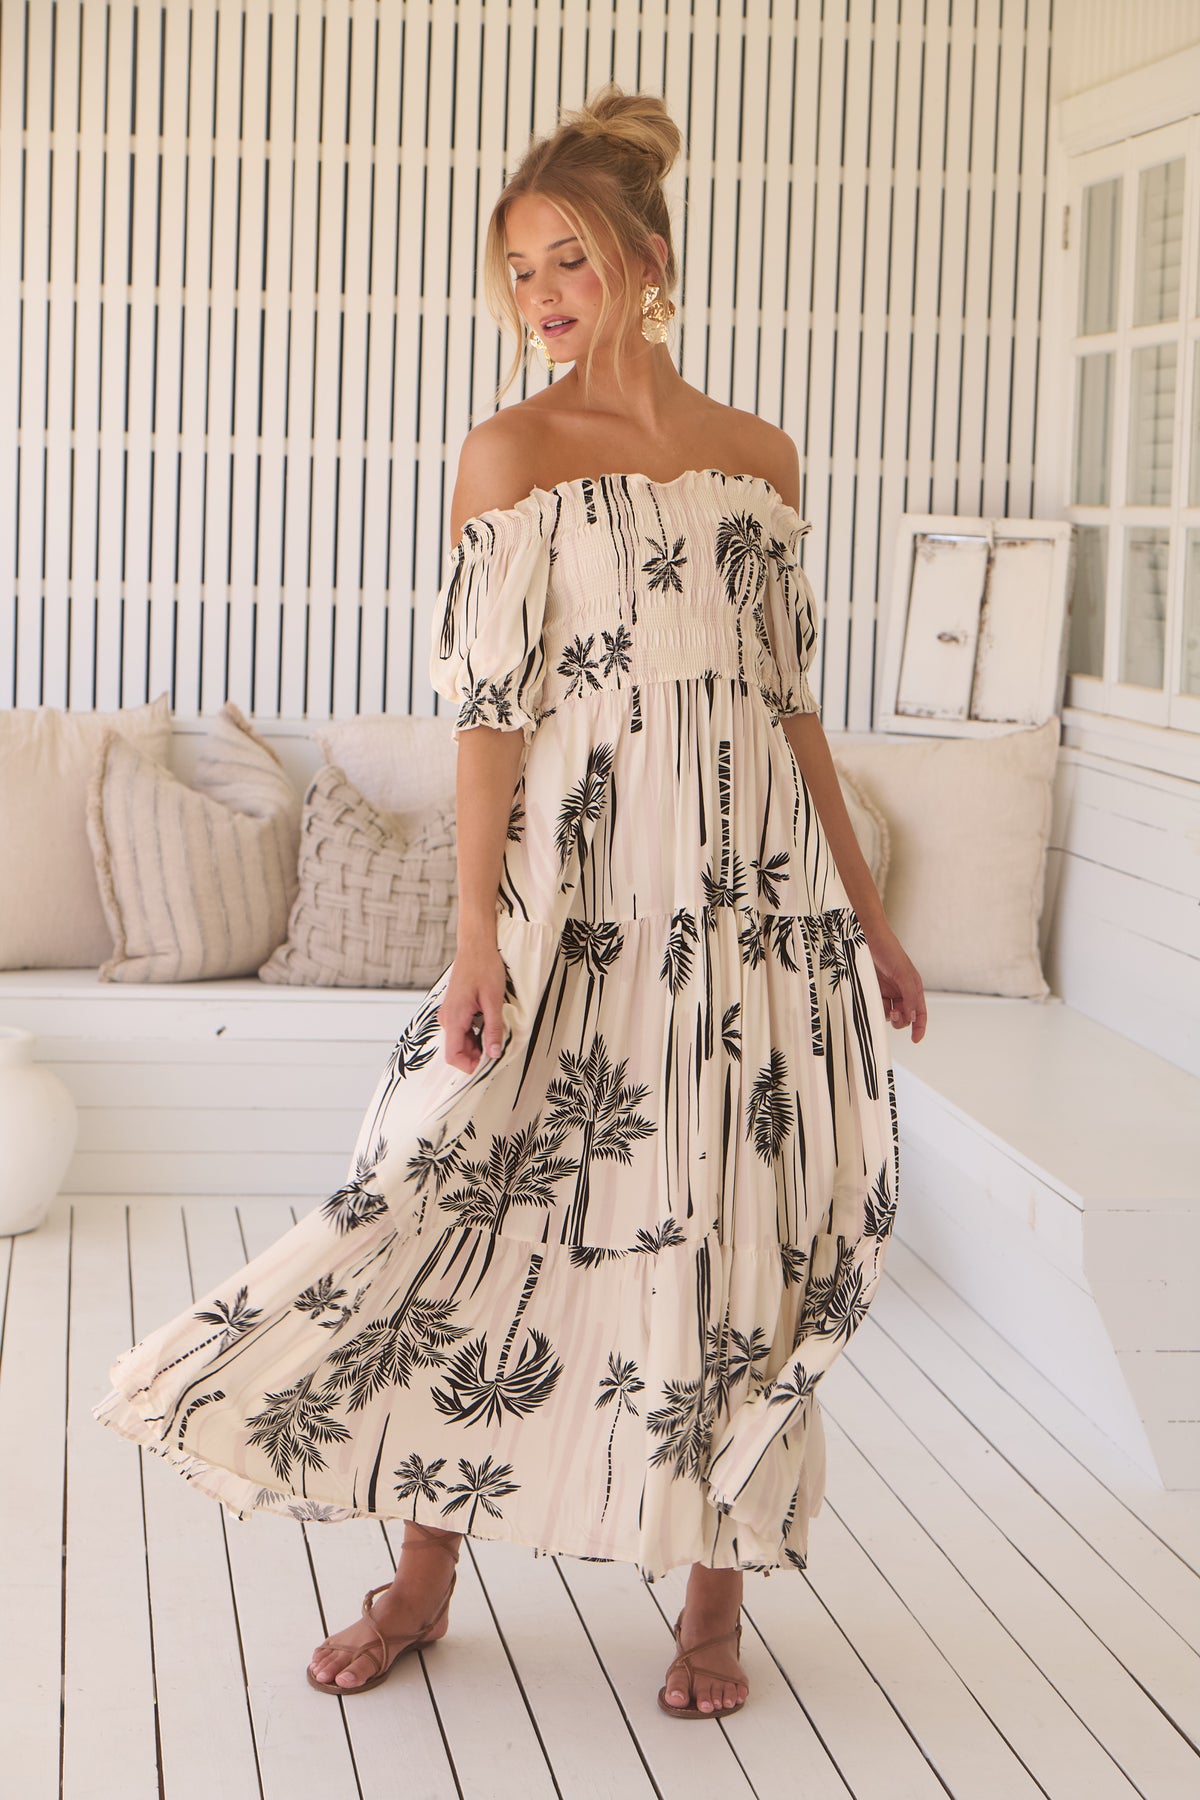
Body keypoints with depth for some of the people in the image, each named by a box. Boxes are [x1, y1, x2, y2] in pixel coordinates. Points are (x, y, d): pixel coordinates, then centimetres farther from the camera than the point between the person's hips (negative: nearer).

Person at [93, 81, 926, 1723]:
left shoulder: (761, 458, 9)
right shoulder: (514, 450, -1)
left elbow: (790, 700, 14)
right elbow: (490, 705, -7)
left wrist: (866, 912, 14)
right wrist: (479, 937, -13)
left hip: (757, 895, 3)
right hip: (584, 887, -3)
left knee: (745, 1227, 5)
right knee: (493, 1204, -1)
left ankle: (719, 1593, 18)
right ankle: (424, 1579, 14)